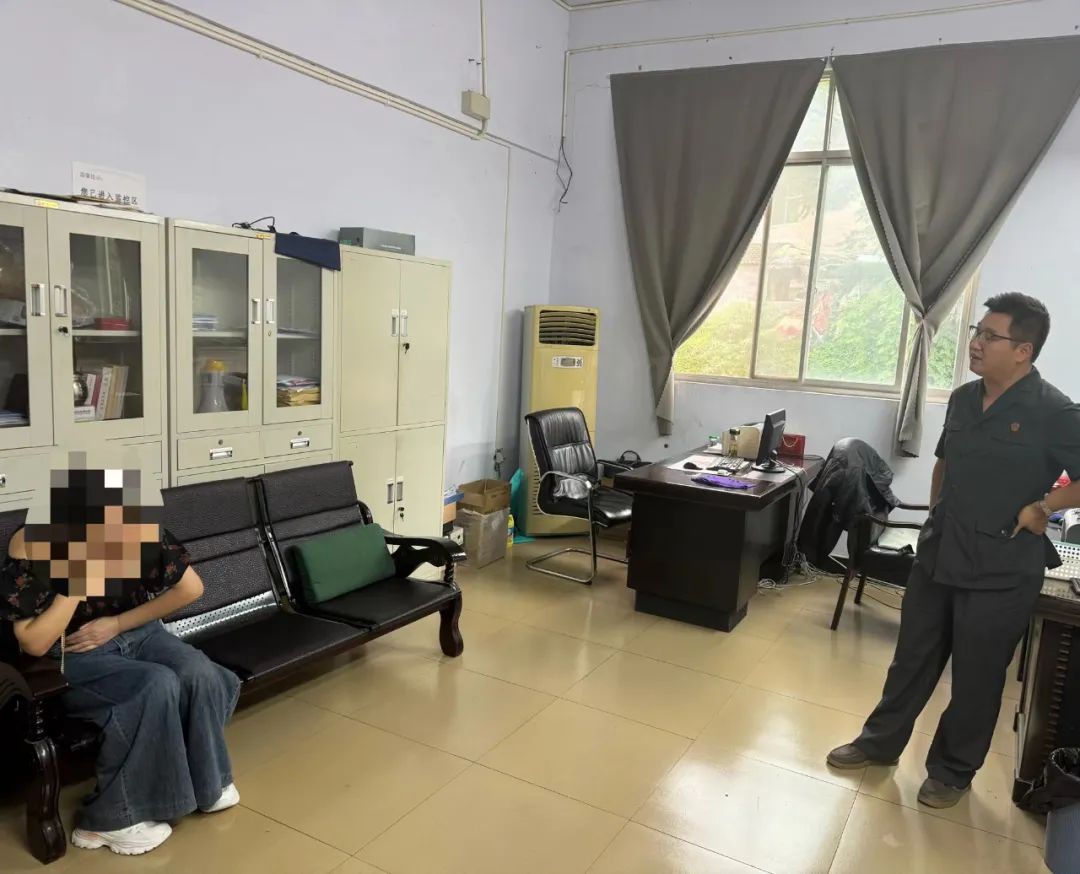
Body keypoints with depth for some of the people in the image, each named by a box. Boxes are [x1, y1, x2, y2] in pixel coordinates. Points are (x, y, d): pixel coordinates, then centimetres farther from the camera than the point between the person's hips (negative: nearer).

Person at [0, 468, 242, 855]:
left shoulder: (138, 526, -12)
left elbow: (191, 588, -6)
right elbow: (35, 644, -20)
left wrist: (117, 623, -11)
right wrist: (78, 579, -30)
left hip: (137, 634, 4)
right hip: (72, 657, -3)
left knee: (198, 674, -24)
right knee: (157, 686, -29)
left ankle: (205, 781, 2)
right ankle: (111, 817, -10)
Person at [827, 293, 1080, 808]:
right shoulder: (963, 398, 5)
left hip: (1002, 569, -6)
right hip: (938, 555, 6)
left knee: (976, 676, 10)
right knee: (913, 656, 17)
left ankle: (953, 771, 30)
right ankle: (880, 742, 33)